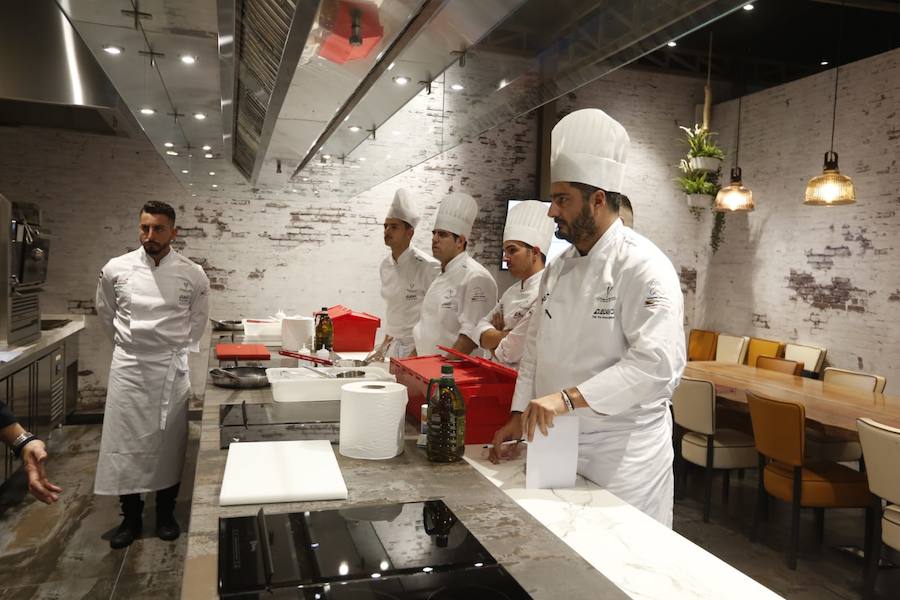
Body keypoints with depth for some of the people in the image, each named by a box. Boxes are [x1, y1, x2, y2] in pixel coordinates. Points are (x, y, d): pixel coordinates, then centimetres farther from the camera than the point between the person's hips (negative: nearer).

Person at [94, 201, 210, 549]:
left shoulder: (193, 275, -7)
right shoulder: (116, 270, -5)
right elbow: (106, 315, 13)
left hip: (171, 369, 0)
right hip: (128, 368, 1)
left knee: (169, 443, 8)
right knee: (125, 444, 5)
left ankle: (166, 513, 26)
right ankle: (131, 517, 22)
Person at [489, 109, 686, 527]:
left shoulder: (643, 267, -16)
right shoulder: (558, 269, 7)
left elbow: (658, 363, -26)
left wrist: (568, 398, -29)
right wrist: (521, 416, 7)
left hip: (622, 452, -7)